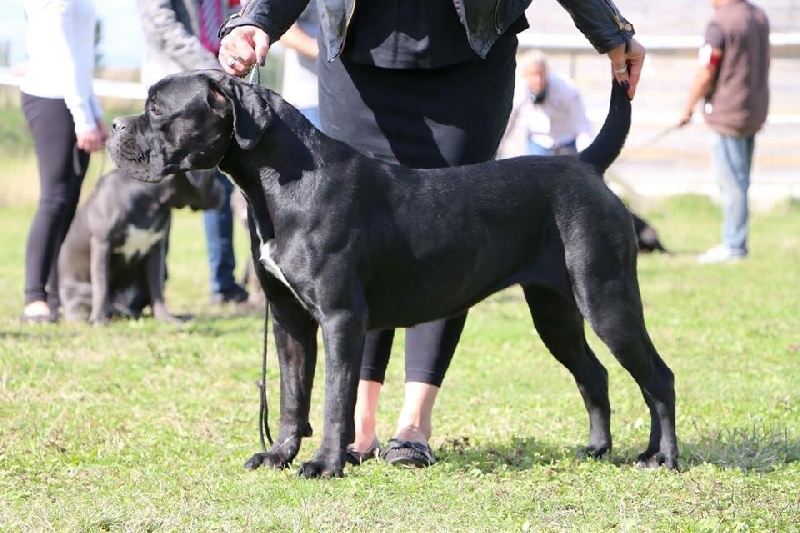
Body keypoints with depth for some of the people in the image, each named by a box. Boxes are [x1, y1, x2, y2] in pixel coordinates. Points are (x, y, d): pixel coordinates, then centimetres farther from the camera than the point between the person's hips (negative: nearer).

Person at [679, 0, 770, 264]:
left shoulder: (720, 22, -17)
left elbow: (706, 73, -16)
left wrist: (688, 107, -3)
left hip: (727, 113, -8)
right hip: (755, 111, 8)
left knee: (731, 182, -4)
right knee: (739, 181, 14)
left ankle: (734, 245, -1)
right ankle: (735, 242, 19)